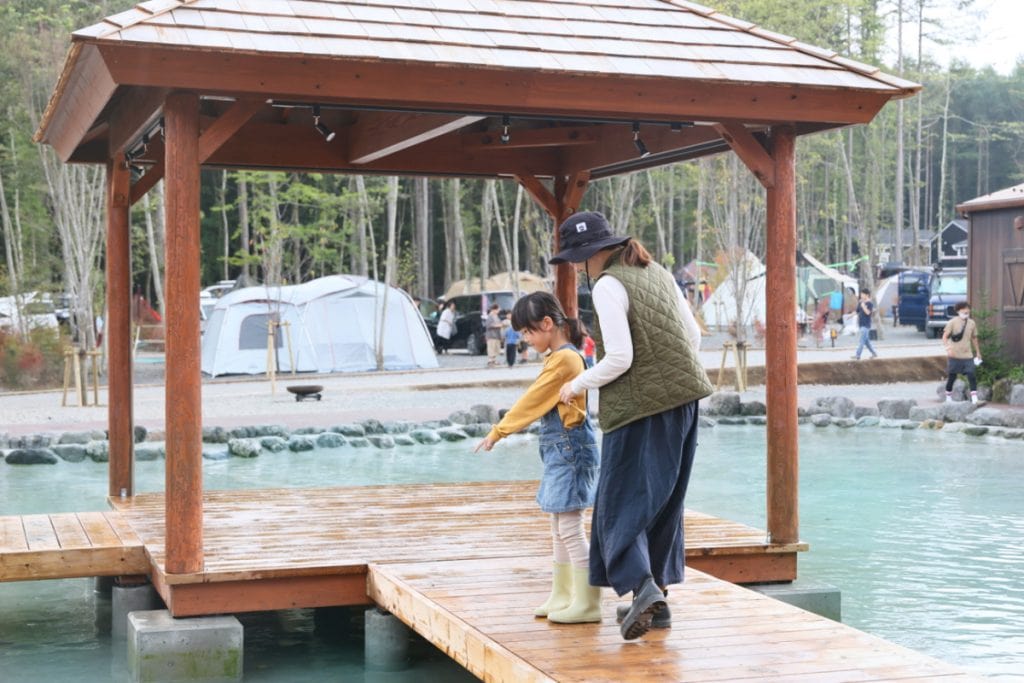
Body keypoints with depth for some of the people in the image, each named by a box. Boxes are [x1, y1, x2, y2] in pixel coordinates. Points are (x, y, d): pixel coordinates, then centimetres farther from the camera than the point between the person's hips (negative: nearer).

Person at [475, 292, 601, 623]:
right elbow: (537, 403, 17)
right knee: (560, 528, 15)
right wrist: (504, 428, 14)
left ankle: (587, 603, -5)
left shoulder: (563, 359, -17)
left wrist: (498, 432, -8)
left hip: (570, 449, -11)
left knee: (570, 527, -8)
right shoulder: (562, 356, 14)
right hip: (562, 450, 11)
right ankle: (562, 596, 23)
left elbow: (532, 401, -14)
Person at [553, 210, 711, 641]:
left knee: (622, 502, 0)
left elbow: (620, 358, -17)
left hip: (638, 407, -8)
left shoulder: (608, 286, -12)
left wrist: (577, 385, -3)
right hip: (681, 400, 8)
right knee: (663, 502, 14)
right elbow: (694, 335, 15)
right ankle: (657, 599, 19)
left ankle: (642, 585, -16)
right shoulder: (657, 273, 12)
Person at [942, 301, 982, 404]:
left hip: (967, 355, 2)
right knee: (952, 376, 6)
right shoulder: (952, 322, -6)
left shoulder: (972, 323, 5)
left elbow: (974, 338, 18)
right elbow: (945, 336, -10)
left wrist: (978, 352, 22)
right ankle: (948, 397, 23)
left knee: (971, 375, -10)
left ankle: (974, 398, -9)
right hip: (955, 356, -2)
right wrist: (947, 347, -26)